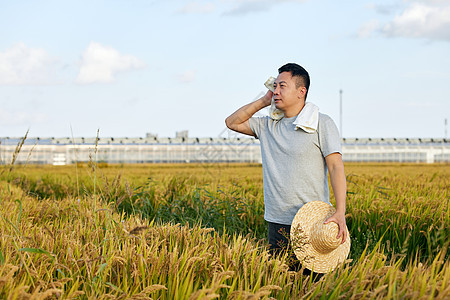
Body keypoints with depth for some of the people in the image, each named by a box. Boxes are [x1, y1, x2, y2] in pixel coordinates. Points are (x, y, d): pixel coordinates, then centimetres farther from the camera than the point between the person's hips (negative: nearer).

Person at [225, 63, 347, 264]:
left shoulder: (322, 124, -2)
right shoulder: (268, 126, 14)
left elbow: (336, 167, -8)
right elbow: (232, 122, 19)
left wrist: (340, 213, -19)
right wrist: (264, 101, 9)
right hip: (278, 223, 5)